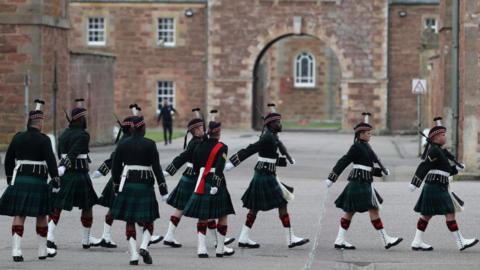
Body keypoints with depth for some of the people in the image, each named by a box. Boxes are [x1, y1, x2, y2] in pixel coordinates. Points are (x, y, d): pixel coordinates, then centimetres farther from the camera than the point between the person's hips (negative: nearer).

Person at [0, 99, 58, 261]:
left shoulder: (17, 138, 6)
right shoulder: (43, 140, -8)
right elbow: (50, 160, -14)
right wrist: (55, 179, -10)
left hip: (19, 180, 3)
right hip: (38, 181, -3)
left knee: (19, 216, 2)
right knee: (41, 216, 11)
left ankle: (16, 250, -11)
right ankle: (43, 251, 19)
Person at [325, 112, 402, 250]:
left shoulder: (365, 147, 16)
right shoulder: (356, 147, -12)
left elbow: (371, 166, 19)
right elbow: (343, 162, -14)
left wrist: (381, 171, 5)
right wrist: (331, 179, -16)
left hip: (363, 183, 10)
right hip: (360, 183, -10)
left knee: (350, 212, 10)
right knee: (374, 209, -6)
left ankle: (340, 240, 12)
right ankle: (386, 240, -4)